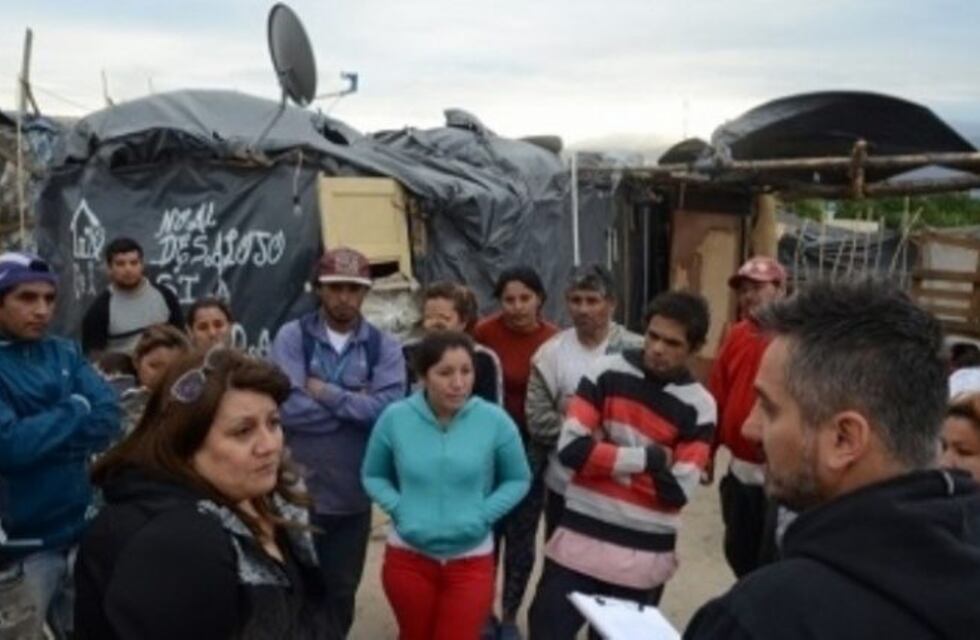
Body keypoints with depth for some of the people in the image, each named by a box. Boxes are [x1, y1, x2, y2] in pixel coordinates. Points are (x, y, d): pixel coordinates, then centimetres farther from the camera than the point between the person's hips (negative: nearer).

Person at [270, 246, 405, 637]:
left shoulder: (384, 347, -1)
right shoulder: (292, 337, -6)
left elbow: (388, 409, -16)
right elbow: (288, 408, -19)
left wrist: (324, 392, -15)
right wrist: (356, 404, -14)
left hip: (353, 494, 2)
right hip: (297, 492, -1)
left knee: (341, 592, 20)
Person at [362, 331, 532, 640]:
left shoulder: (495, 420, -14)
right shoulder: (395, 418, -11)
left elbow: (518, 480, 0)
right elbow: (373, 476, 4)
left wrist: (483, 514, -14)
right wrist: (398, 509, -12)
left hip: (471, 560, -1)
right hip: (409, 556, 1)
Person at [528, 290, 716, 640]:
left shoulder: (699, 406, -5)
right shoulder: (607, 372, -4)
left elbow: (677, 491, -12)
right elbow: (570, 448, -12)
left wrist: (605, 457, -7)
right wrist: (647, 458, -14)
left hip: (645, 556, 0)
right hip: (580, 539, 0)